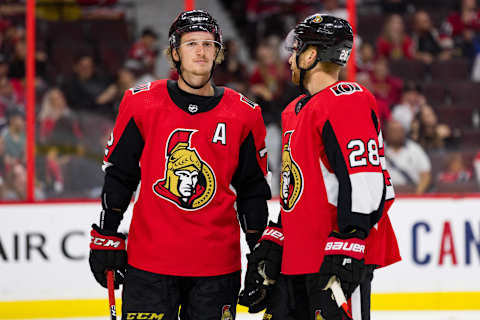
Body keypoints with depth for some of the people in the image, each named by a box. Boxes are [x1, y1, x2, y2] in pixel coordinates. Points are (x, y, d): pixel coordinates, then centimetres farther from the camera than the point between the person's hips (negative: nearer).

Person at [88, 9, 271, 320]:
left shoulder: (244, 115, 4)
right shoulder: (141, 103, 1)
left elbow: (253, 189, 10)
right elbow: (118, 175, 8)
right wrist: (106, 240, 6)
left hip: (218, 265, 1)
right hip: (149, 260, -1)